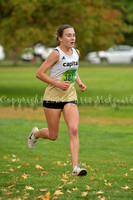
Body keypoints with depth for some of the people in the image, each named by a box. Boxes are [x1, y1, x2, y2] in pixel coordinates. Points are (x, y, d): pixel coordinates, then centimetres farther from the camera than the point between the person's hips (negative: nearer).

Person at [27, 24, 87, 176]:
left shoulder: (76, 53, 7)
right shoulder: (56, 54, -14)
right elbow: (39, 74, -14)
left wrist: (79, 82, 6)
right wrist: (57, 83, -22)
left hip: (70, 97, 5)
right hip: (53, 96, -5)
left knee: (73, 130, -14)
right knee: (53, 136, 6)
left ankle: (75, 167, -16)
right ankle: (35, 133, 41)